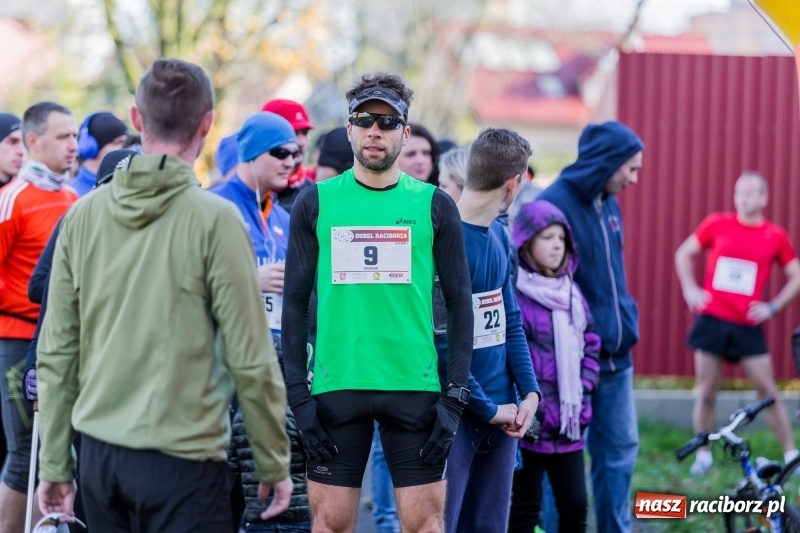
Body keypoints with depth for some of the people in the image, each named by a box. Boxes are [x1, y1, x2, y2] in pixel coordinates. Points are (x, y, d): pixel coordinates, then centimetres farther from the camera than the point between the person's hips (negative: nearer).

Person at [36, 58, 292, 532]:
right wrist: (274, 463, 2)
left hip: (98, 456, 5)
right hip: (182, 456, -5)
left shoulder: (84, 215, 4)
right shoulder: (215, 219, -9)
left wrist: (55, 464, 13)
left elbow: (56, 353, 6)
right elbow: (250, 360, -9)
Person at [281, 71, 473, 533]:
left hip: (415, 387, 0)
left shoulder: (434, 205, 5)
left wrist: (454, 397, -3)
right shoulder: (316, 203, 6)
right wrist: (298, 395, -3)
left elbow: (459, 304, 5)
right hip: (336, 386, 0)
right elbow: (295, 301, 6)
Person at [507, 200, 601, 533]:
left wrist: (583, 388, 4)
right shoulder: (514, 293, -12)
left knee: (575, 505, 7)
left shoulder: (571, 293, 12)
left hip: (569, 424, 6)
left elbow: (590, 344, 17)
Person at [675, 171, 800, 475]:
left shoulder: (775, 236, 0)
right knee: (707, 392, 4)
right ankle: (703, 456, 16)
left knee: (767, 391, 0)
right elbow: (684, 254, 13)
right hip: (711, 321, 0)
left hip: (747, 326, 0)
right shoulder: (717, 225, 1)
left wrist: (773, 307, -1)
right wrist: (689, 289, 2)